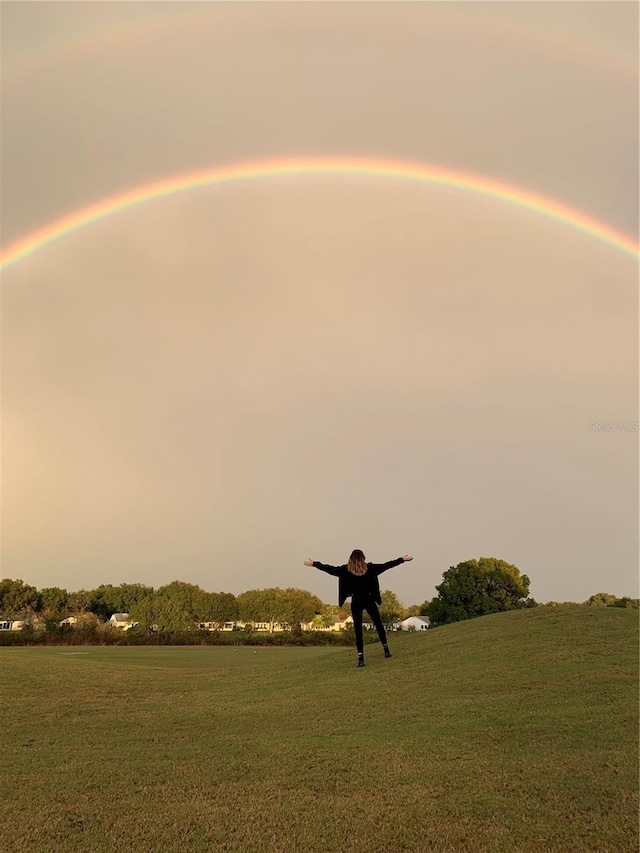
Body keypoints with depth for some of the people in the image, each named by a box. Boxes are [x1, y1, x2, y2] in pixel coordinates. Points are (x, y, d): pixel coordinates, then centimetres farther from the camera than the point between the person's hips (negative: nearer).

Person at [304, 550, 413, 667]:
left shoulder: (346, 569, -3)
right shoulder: (369, 568, -2)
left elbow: (331, 569, -1)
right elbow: (386, 565, 2)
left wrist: (314, 564, 8)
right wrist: (402, 559, 10)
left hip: (356, 602, 0)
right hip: (369, 600, 1)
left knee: (358, 630, 2)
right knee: (378, 624, 18)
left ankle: (360, 658, -4)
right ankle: (386, 649, 19)